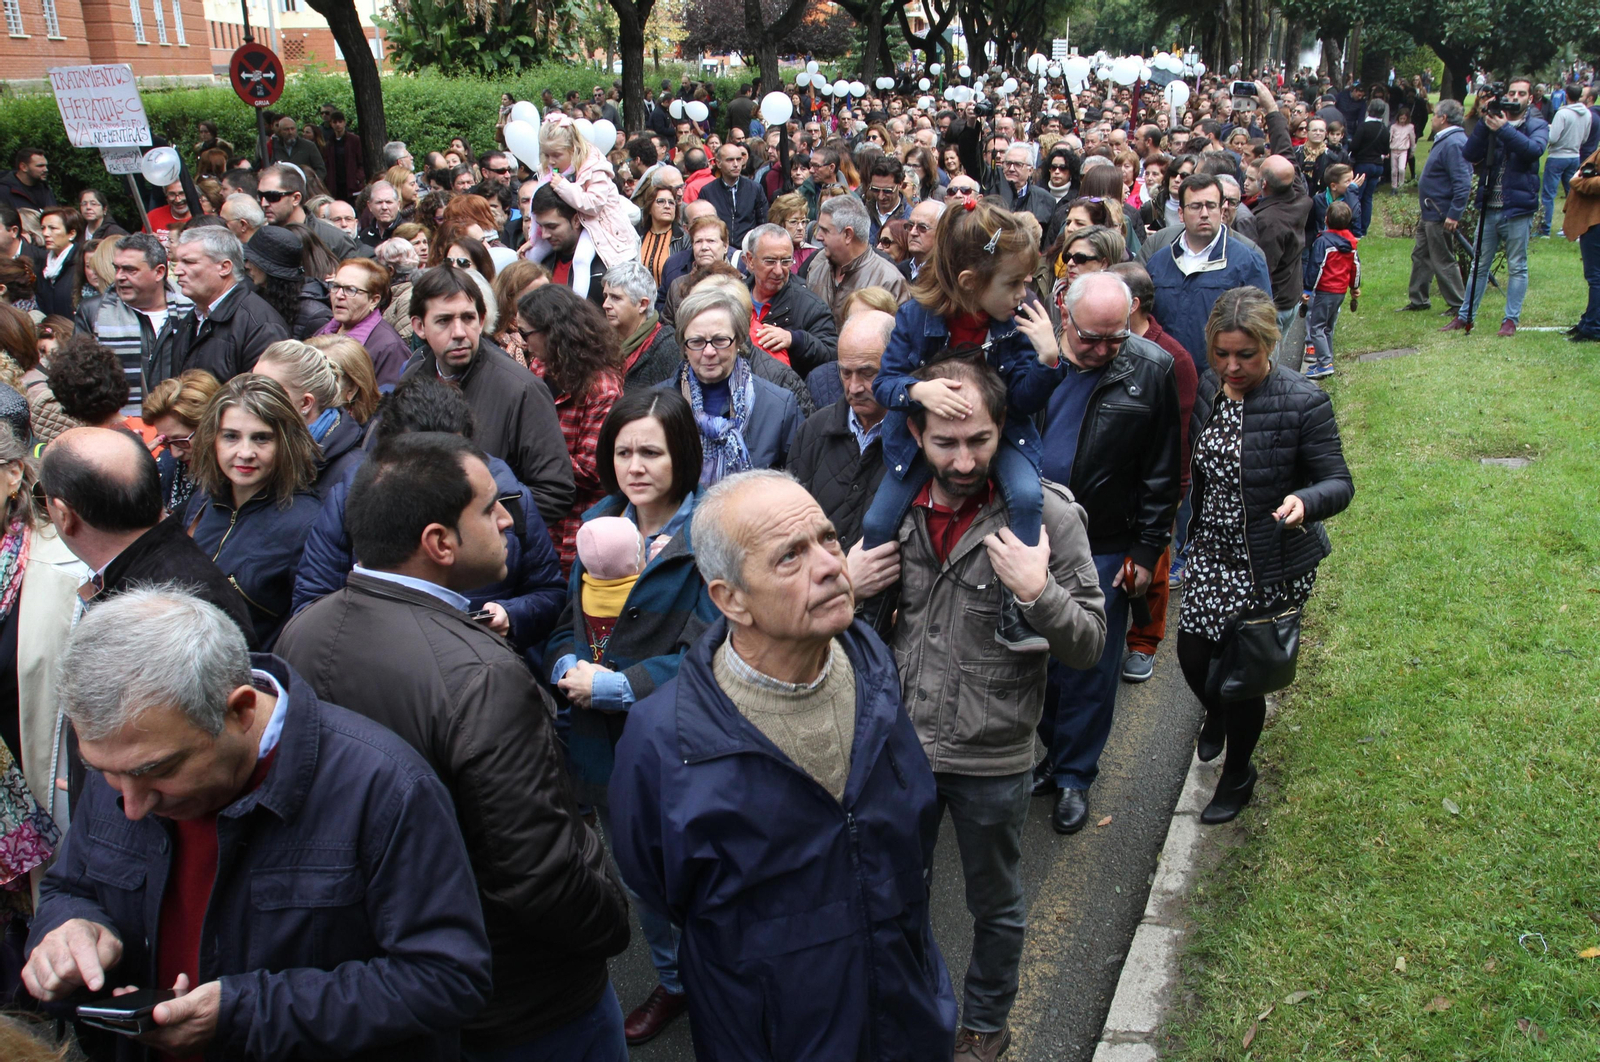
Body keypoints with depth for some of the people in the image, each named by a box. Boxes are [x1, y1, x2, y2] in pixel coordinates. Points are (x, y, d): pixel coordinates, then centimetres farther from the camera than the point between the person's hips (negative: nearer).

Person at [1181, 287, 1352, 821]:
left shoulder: (1303, 402, -19)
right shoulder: (1206, 389, -2)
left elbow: (1339, 483, -16)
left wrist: (1305, 502, -37)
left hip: (1273, 567, -5)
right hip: (1210, 555, 5)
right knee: (1193, 657, 11)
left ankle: (1238, 776, 32)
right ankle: (1217, 717, 50)